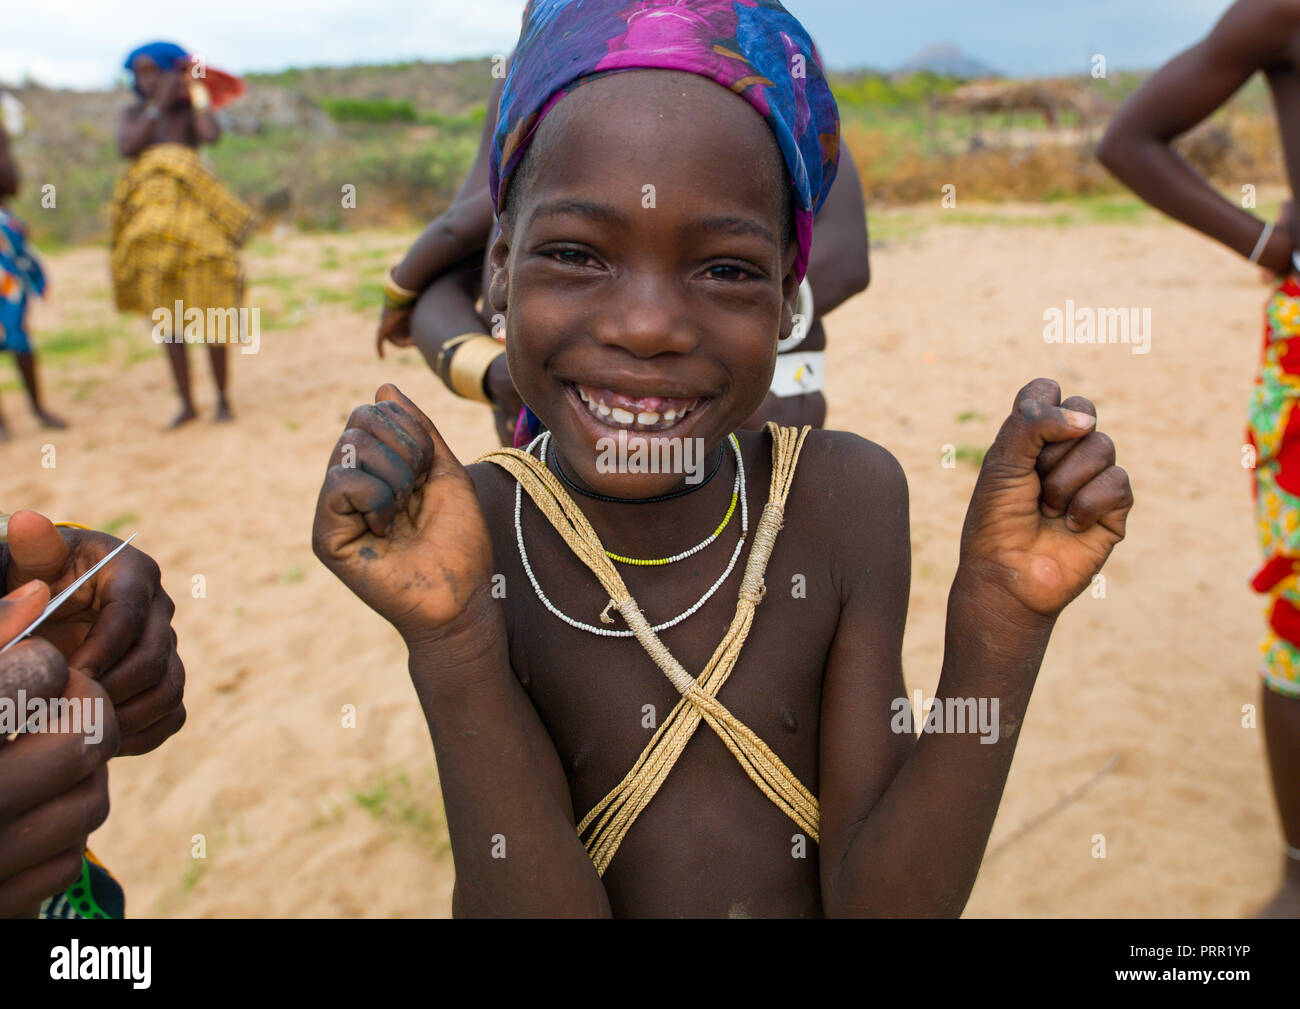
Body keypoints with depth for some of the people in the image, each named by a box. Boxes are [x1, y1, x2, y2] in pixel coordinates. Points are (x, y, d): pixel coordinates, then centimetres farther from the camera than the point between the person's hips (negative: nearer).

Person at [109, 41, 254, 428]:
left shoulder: (190, 110, 6)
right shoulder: (132, 114, 13)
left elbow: (213, 134, -17)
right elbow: (127, 147, -8)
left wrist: (197, 92, -3)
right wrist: (158, 106, -5)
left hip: (192, 214, -3)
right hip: (149, 219, 3)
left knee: (209, 314, -6)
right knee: (167, 319, 4)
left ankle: (223, 398, 5)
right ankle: (187, 403, 11)